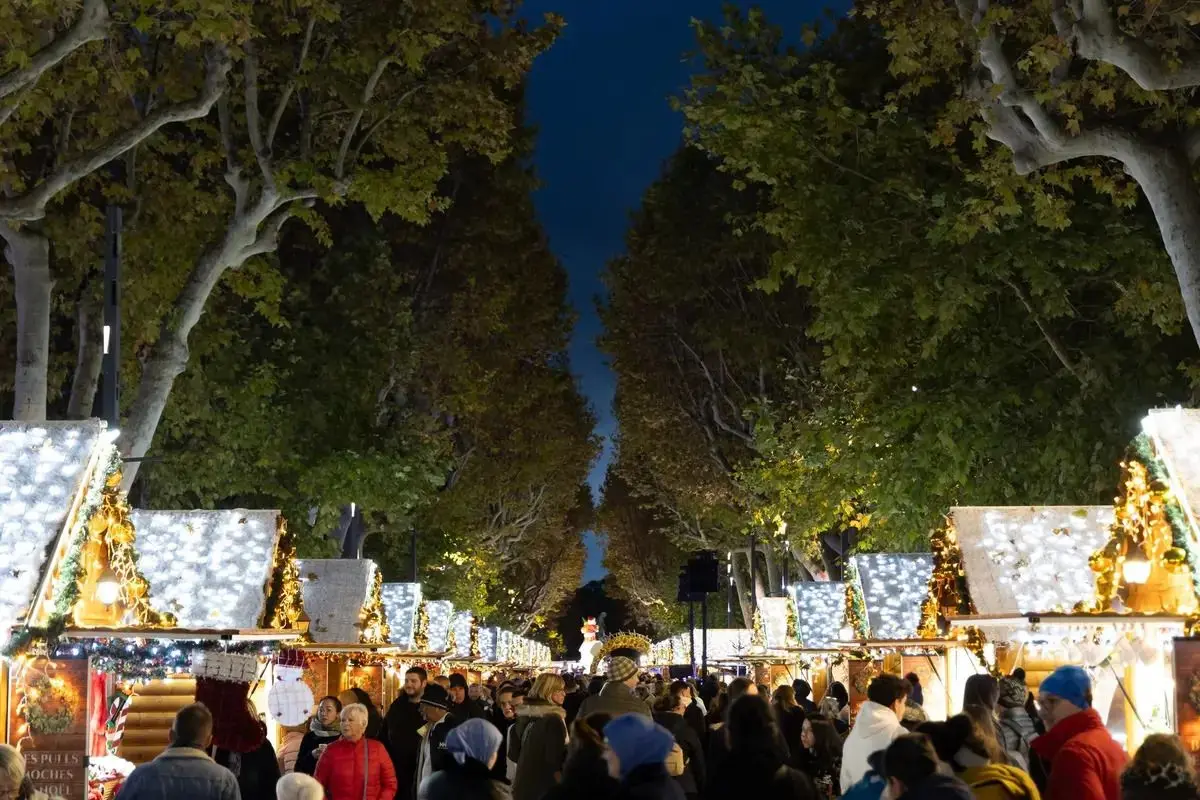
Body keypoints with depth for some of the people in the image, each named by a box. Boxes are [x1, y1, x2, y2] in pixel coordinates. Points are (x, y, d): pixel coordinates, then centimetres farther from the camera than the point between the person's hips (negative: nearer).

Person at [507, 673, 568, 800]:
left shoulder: (523, 716, 7)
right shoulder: (553, 719, -16)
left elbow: (514, 755, 13)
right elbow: (554, 761, -19)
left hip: (523, 786, 7)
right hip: (545, 789, -7)